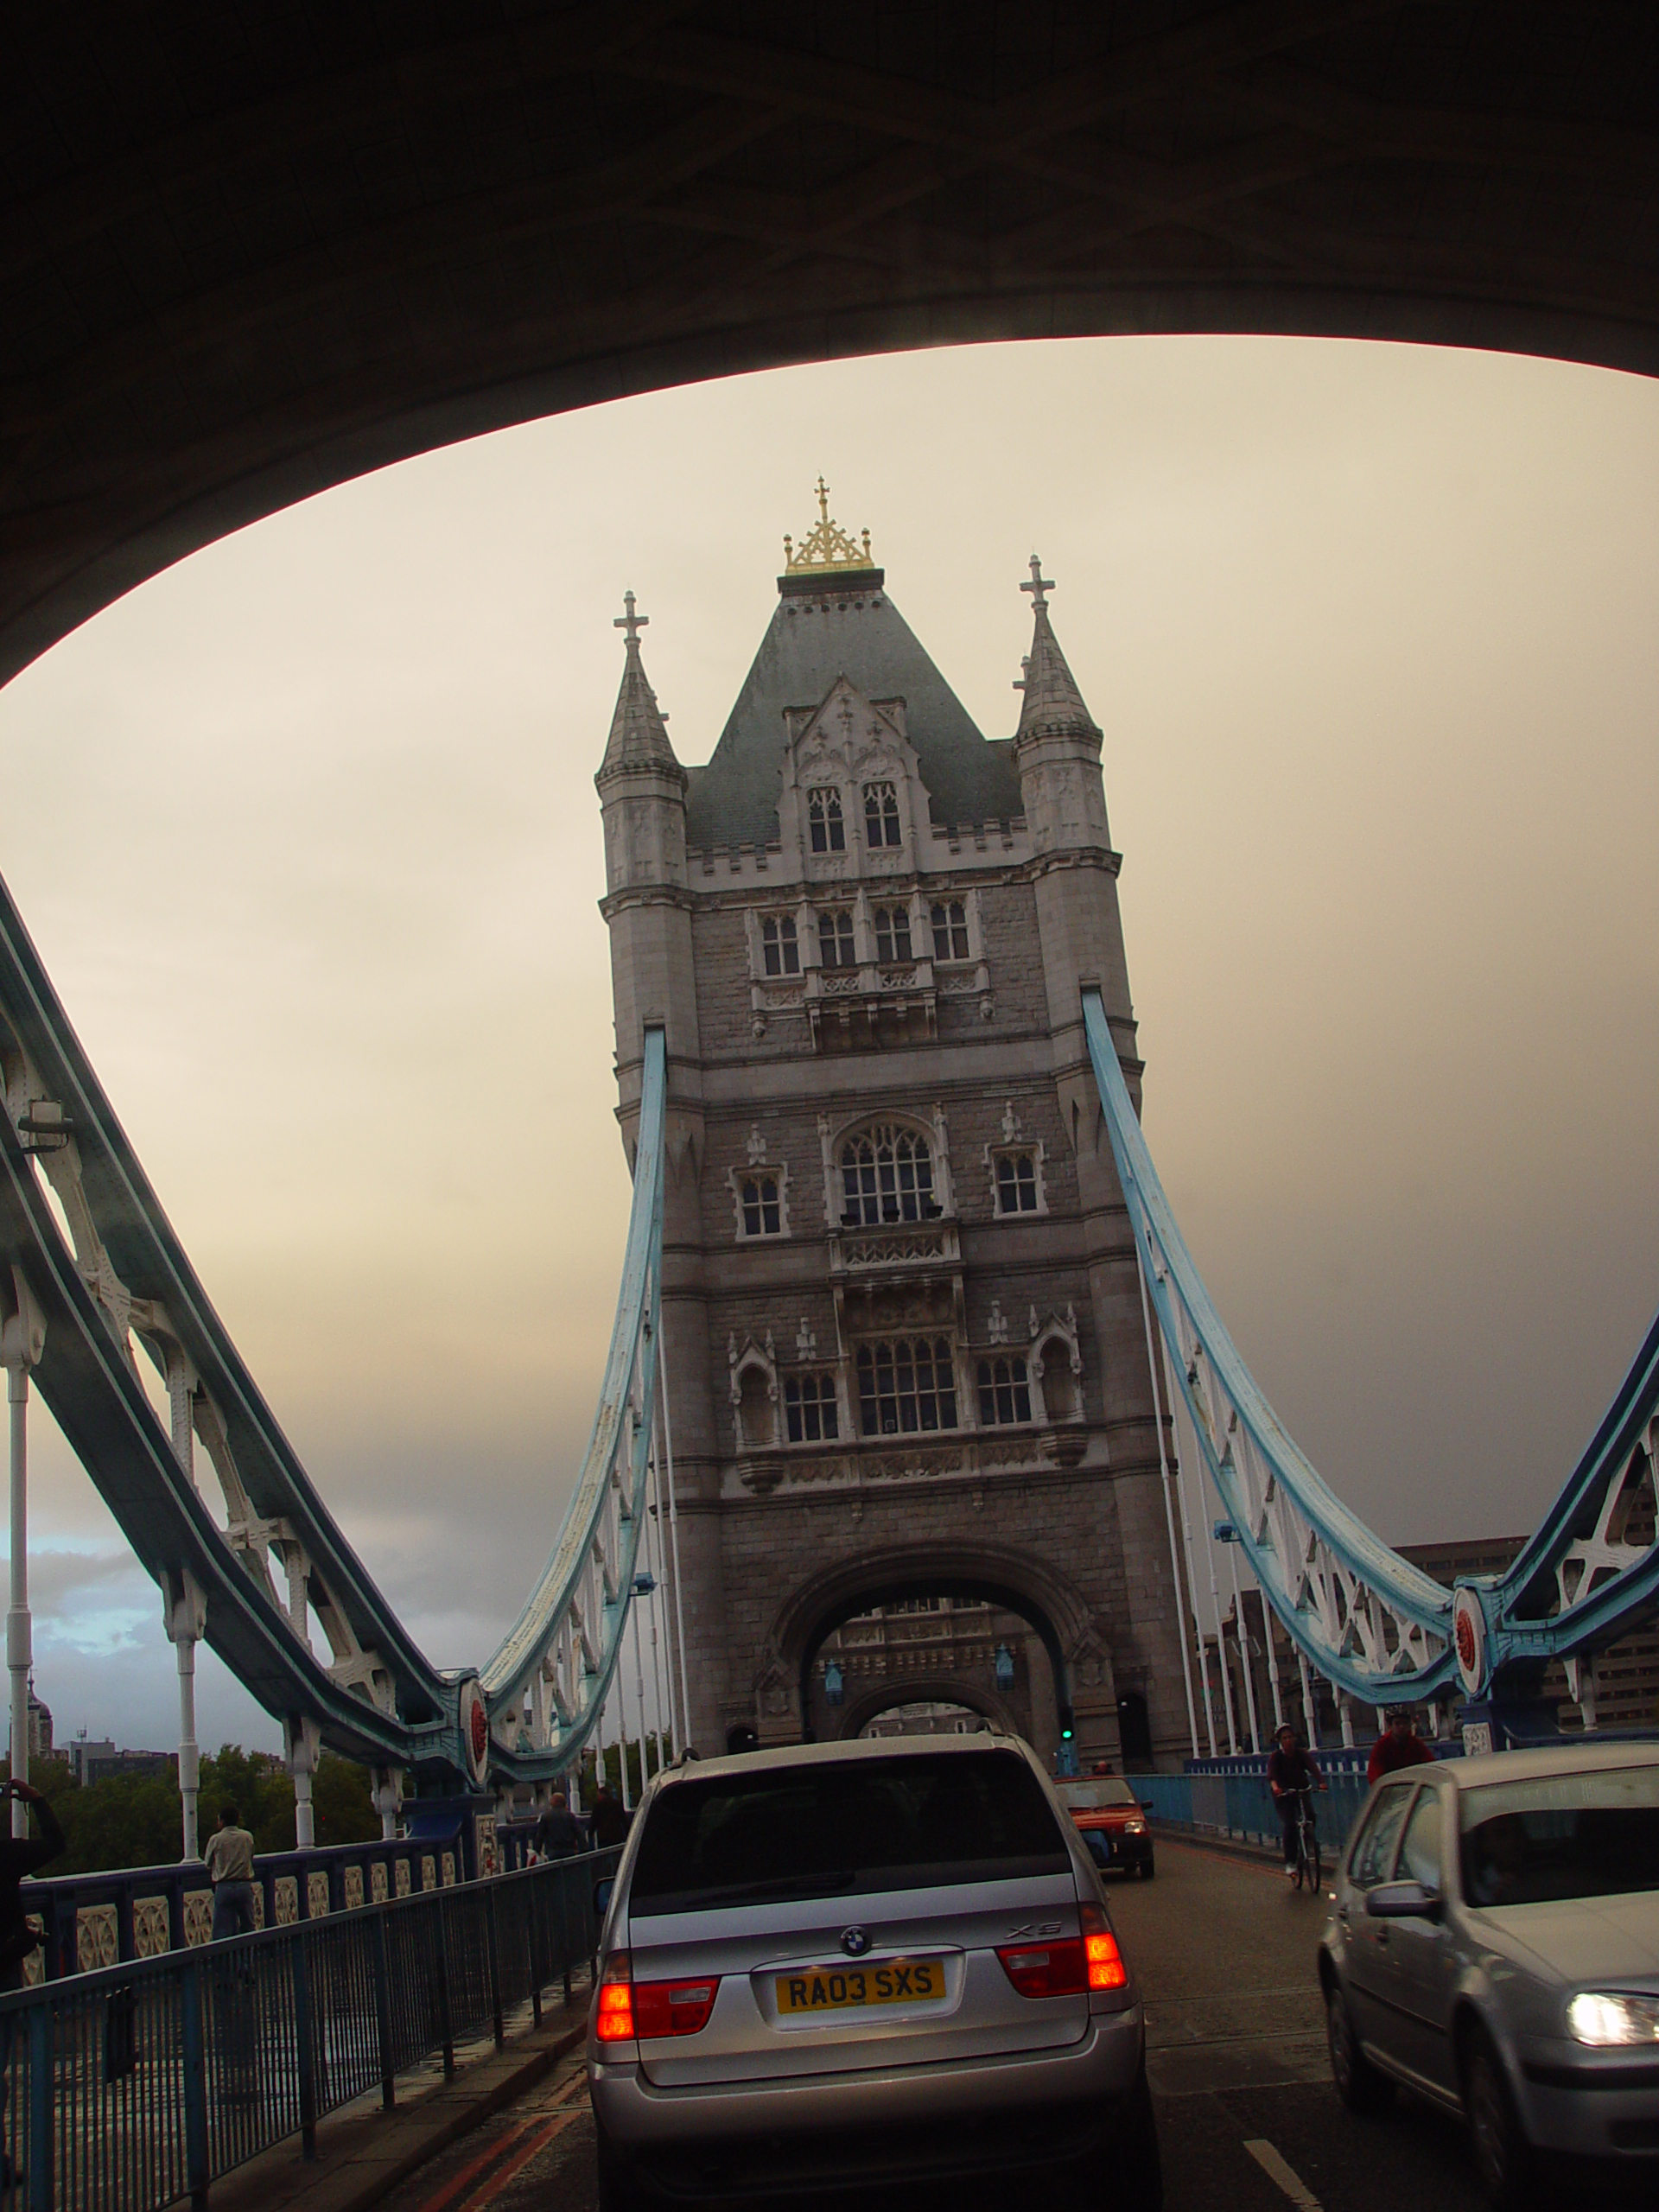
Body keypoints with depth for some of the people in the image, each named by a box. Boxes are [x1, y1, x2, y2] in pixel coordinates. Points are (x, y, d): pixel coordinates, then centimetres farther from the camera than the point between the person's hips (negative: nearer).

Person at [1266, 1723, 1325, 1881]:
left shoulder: (1302, 1754, -7)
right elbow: (1271, 1775, -27)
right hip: (1283, 1795, -3)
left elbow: (1314, 1769, -22)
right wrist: (1275, 1787, -49)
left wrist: (1321, 1782, -43)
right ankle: (1289, 1864, -13)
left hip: (1302, 1791, 3)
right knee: (1289, 1825, -19)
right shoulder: (1275, 1757, -11)